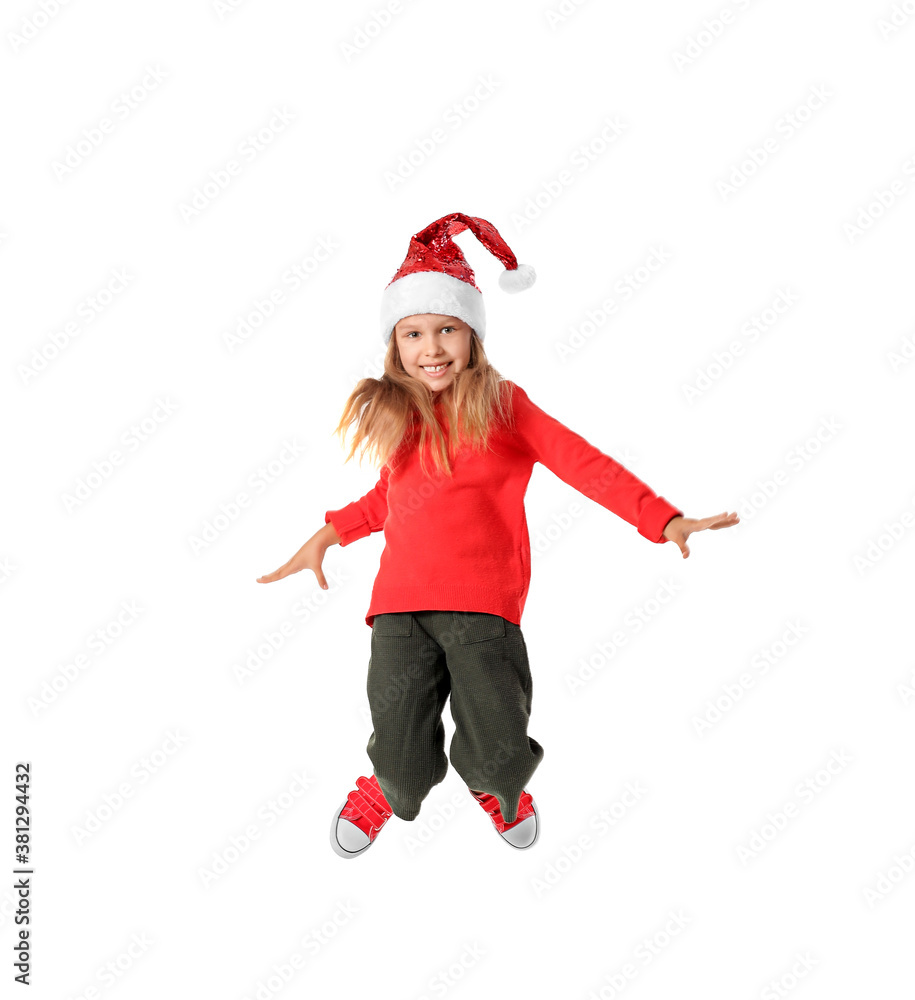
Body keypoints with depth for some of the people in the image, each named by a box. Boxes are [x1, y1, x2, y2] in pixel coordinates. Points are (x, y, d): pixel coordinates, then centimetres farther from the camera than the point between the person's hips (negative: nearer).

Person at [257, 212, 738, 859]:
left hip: (483, 603, -2)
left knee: (499, 748, -4)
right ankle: (390, 786, 38)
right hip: (401, 602, 3)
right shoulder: (395, 416, 17)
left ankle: (494, 784, 36)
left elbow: (582, 463, -2)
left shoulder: (501, 404, 5)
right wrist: (329, 534, 25)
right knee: (402, 754, -2)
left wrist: (664, 519, -11)